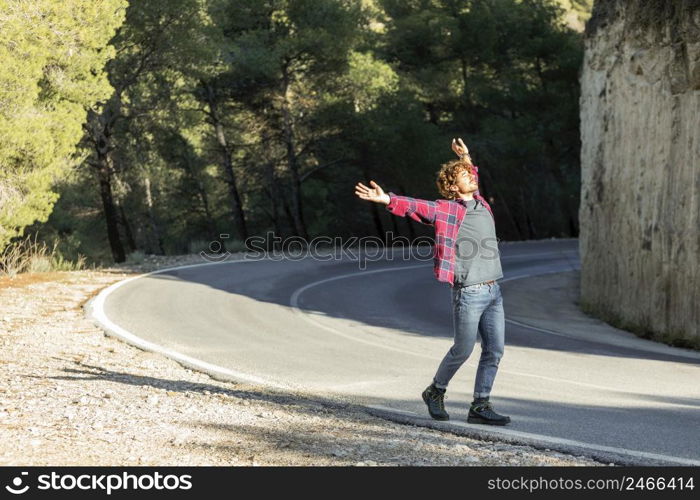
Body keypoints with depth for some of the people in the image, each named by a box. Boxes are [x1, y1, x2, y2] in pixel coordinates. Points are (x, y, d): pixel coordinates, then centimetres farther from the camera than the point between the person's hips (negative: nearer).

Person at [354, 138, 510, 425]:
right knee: (462, 350, 1)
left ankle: (480, 407, 10)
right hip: (469, 293, -7)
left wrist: (467, 159, 41)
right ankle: (436, 392, 25)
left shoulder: (481, 204, 14)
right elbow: (414, 206, -20)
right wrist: (386, 199, -35)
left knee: (494, 350, 3)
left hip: (493, 292, 7)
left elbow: (472, 181, 38)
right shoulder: (446, 209, -6)